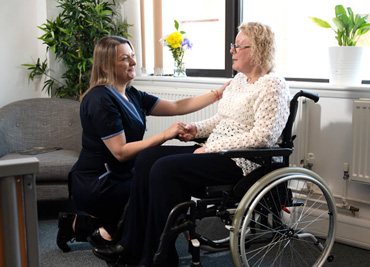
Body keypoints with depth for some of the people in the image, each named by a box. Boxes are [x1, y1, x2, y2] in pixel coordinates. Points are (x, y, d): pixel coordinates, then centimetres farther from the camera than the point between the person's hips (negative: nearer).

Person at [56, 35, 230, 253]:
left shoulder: (131, 95, 9)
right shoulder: (101, 100, -18)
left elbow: (176, 107, 6)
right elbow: (121, 152, -22)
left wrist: (219, 93, 0)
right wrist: (165, 135, -24)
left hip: (119, 177, 9)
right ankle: (108, 233, 5)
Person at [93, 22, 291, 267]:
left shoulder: (273, 84, -11)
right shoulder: (239, 79, 17)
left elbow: (262, 136, -19)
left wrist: (212, 148, -18)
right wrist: (197, 129, 6)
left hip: (240, 163, -10)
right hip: (216, 152, 10)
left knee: (165, 169, -24)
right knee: (147, 158, -3)